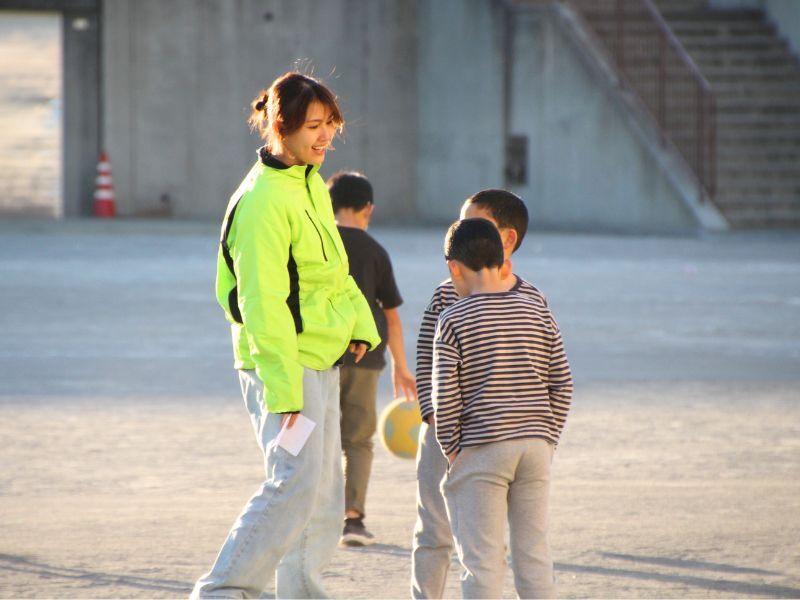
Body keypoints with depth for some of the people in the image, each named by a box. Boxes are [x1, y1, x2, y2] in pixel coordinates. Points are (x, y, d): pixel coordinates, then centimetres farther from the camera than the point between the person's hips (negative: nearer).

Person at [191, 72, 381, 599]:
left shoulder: (312, 184, 11)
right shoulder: (264, 201, -19)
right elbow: (264, 304, -22)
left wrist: (360, 323, 6)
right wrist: (284, 391, -25)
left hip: (320, 358, 10)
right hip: (282, 362, -10)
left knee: (326, 489, 11)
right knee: (297, 482, -17)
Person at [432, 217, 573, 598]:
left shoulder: (454, 320, -6)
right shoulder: (538, 314, 7)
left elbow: (445, 395, -10)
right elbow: (561, 385, 7)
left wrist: (451, 449, 0)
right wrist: (547, 438, 13)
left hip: (480, 451, -4)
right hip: (536, 446, 4)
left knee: (482, 559, -2)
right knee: (534, 552, 10)